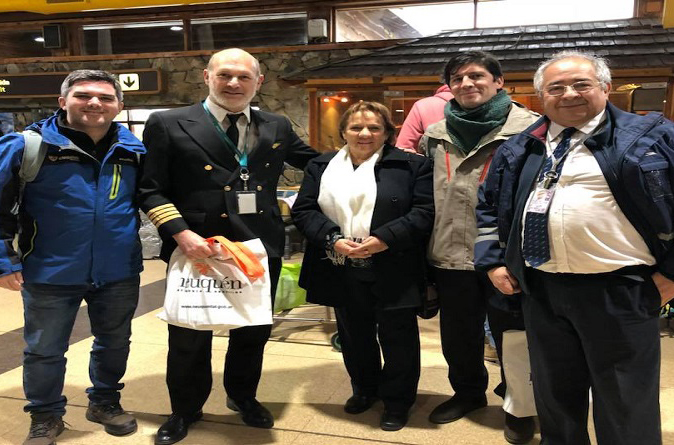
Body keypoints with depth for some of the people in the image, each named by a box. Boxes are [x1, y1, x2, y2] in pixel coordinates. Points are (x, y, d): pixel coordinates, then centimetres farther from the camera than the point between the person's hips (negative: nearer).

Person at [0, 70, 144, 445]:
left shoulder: (135, 150, 1)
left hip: (119, 273, 3)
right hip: (50, 273, -2)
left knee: (115, 344, 18)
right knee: (44, 351, 13)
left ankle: (105, 401, 41)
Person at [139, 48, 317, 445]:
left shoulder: (277, 127, 7)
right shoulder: (169, 125, -4)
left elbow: (317, 162, 18)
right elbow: (151, 189, -7)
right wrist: (181, 233, -18)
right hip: (197, 247, -3)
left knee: (254, 330, 18)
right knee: (190, 334, 12)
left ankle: (243, 396, 44)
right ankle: (185, 410, 36)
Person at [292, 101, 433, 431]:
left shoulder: (412, 165, -2)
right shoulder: (321, 167, 8)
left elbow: (425, 211, -9)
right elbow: (303, 210, 2)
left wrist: (385, 238, -21)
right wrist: (333, 239, -14)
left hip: (394, 273, -3)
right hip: (341, 272, 3)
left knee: (396, 336, 8)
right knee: (354, 335, 18)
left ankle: (397, 401, 27)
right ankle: (364, 389, 39)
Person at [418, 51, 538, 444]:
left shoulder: (528, 128, -6)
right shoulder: (436, 134, 10)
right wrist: (430, 243, 17)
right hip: (451, 255, 5)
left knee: (512, 336, 11)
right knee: (458, 335, 19)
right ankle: (468, 392, 42)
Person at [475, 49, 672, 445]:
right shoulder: (520, 148, 11)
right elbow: (489, 206, 19)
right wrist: (493, 260, 10)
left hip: (620, 292, -4)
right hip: (541, 291, 5)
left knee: (626, 410, 8)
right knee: (555, 399, 19)